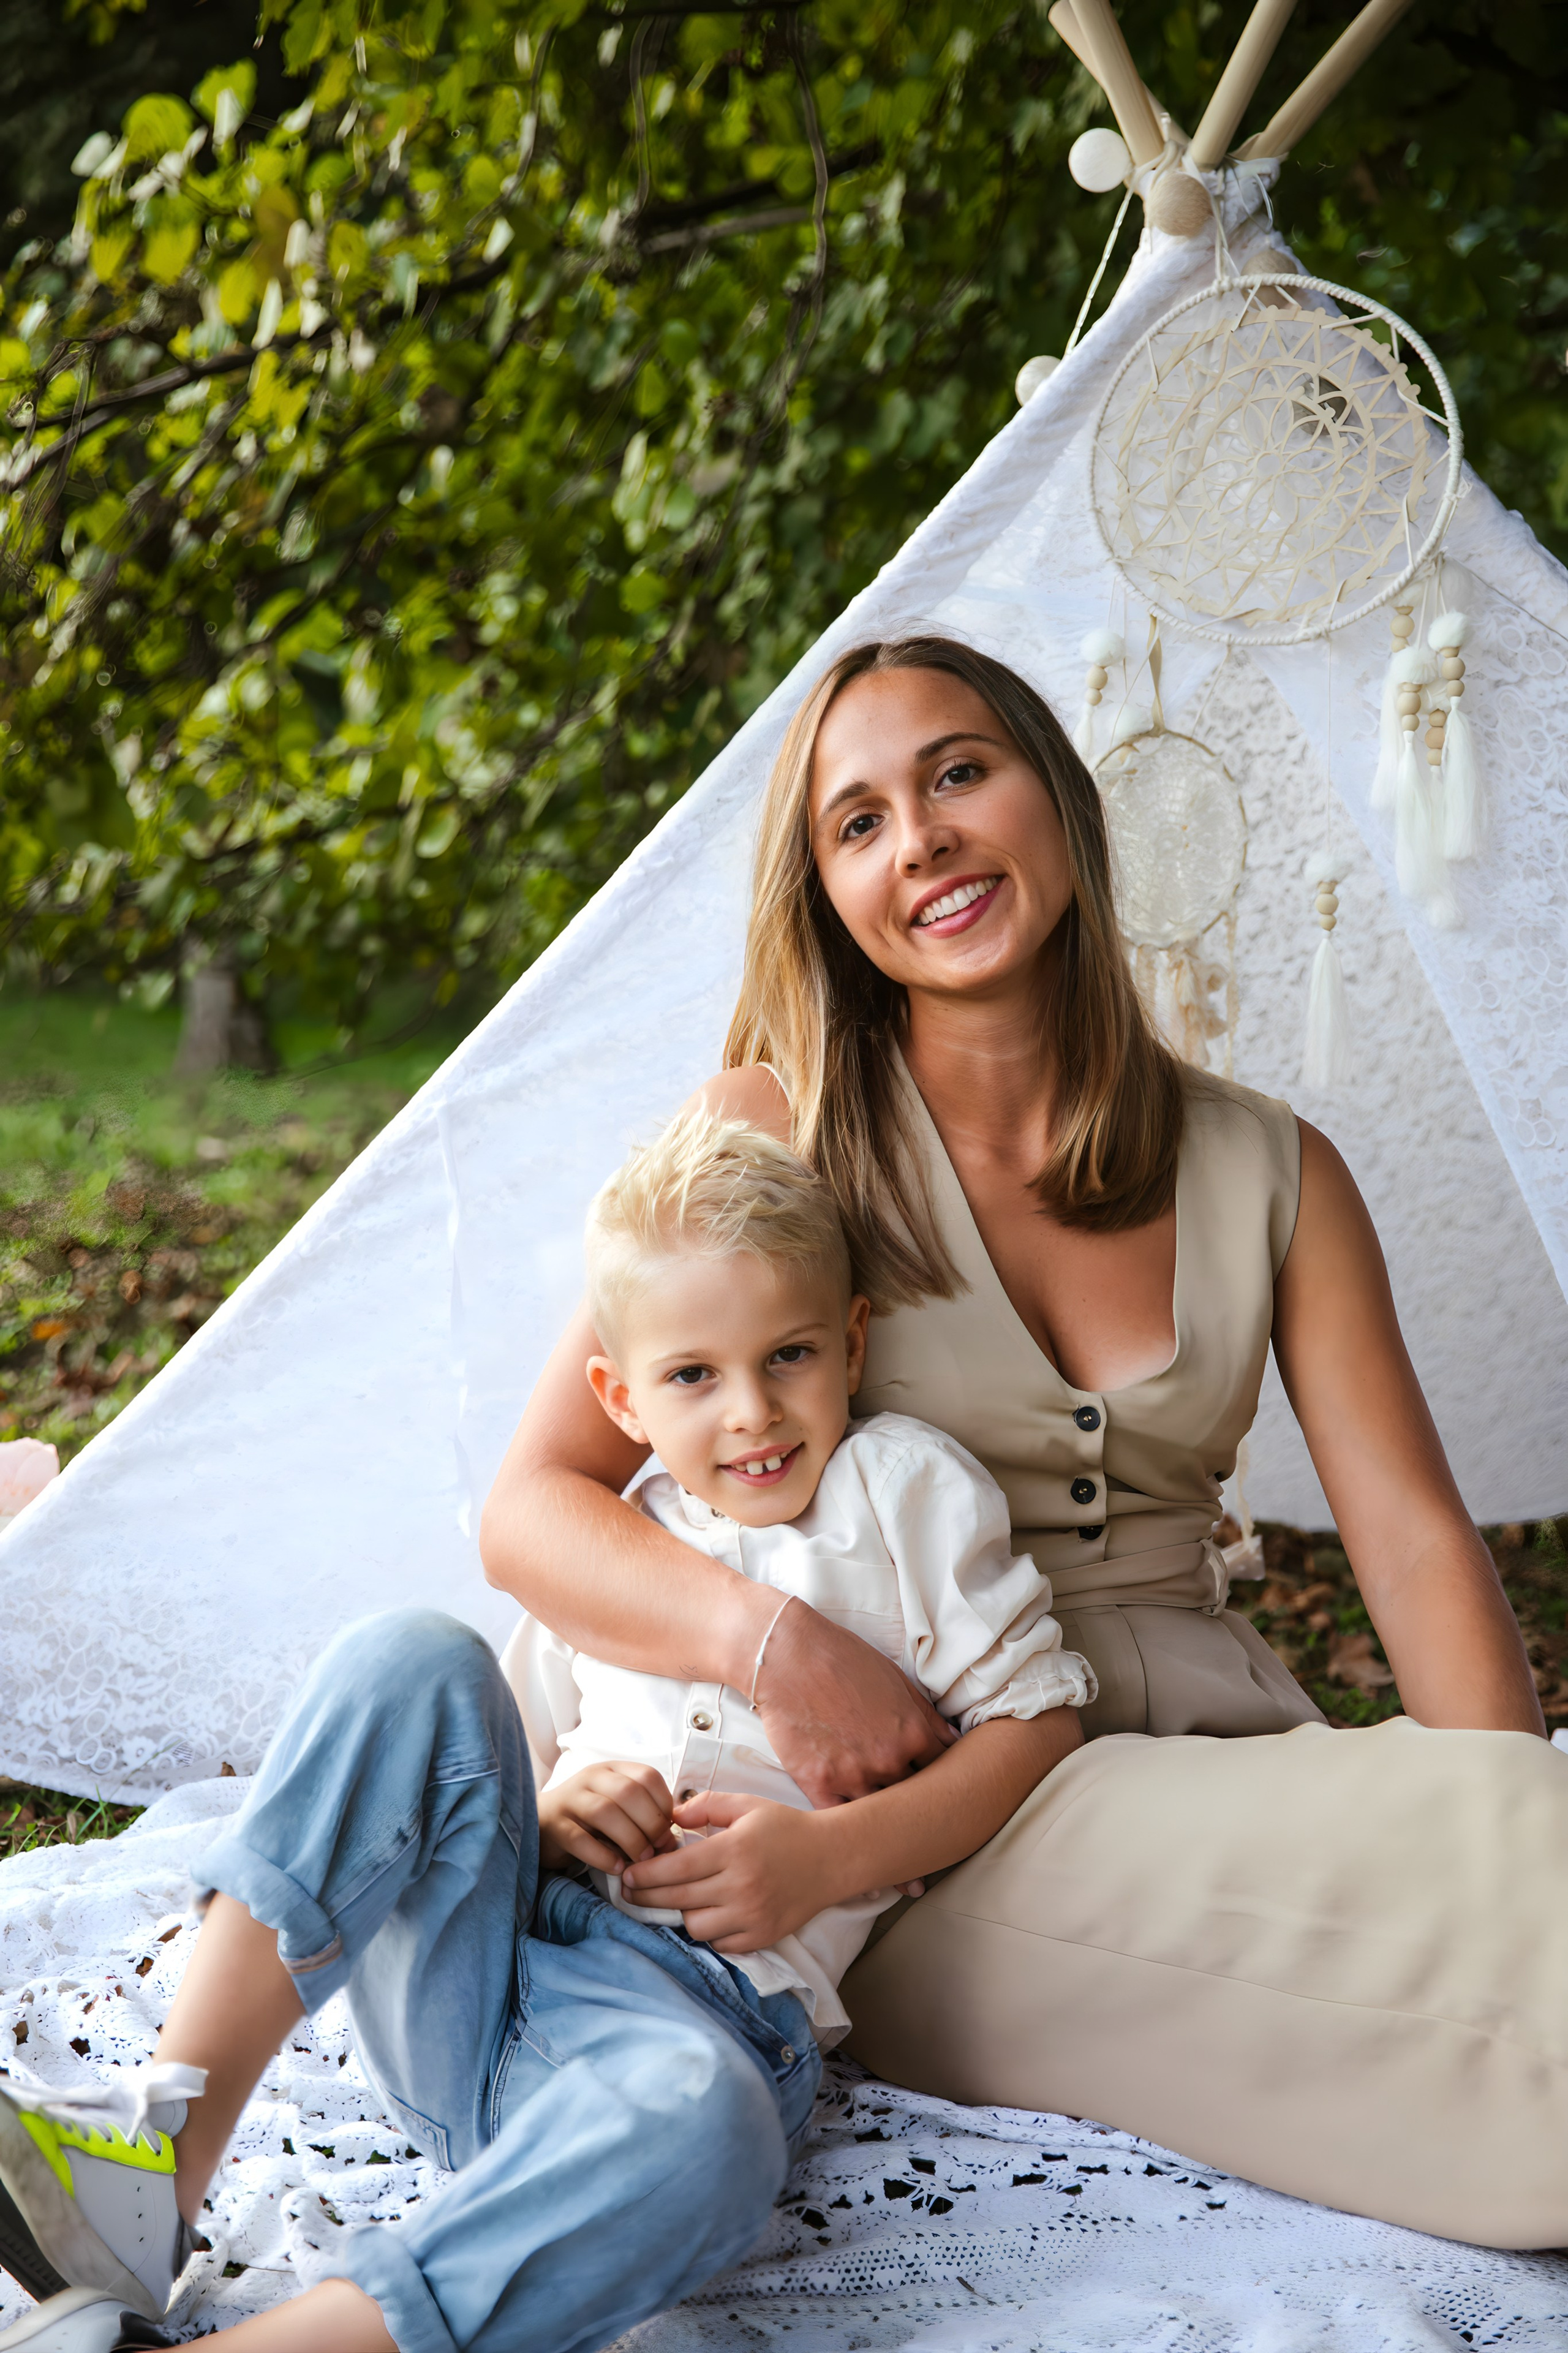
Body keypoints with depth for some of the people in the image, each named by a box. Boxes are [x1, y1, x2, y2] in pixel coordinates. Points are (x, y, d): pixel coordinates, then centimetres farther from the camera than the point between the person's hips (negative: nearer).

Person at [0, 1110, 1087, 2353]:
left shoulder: (907, 1484, 9)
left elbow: (1038, 1715, 4)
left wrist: (832, 1855, -11)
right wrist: (543, 1808, 1)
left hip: (707, 2002, -4)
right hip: (469, 1972, 4)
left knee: (701, 2130, -41)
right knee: (416, 1661, -22)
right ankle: (163, 2139, -26)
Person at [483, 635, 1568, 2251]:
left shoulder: (1270, 1176, 8)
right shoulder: (774, 1134, 0)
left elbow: (1415, 1540, 3)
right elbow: (530, 1511, -3)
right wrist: (767, 1639, -23)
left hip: (1213, 1765, 4)